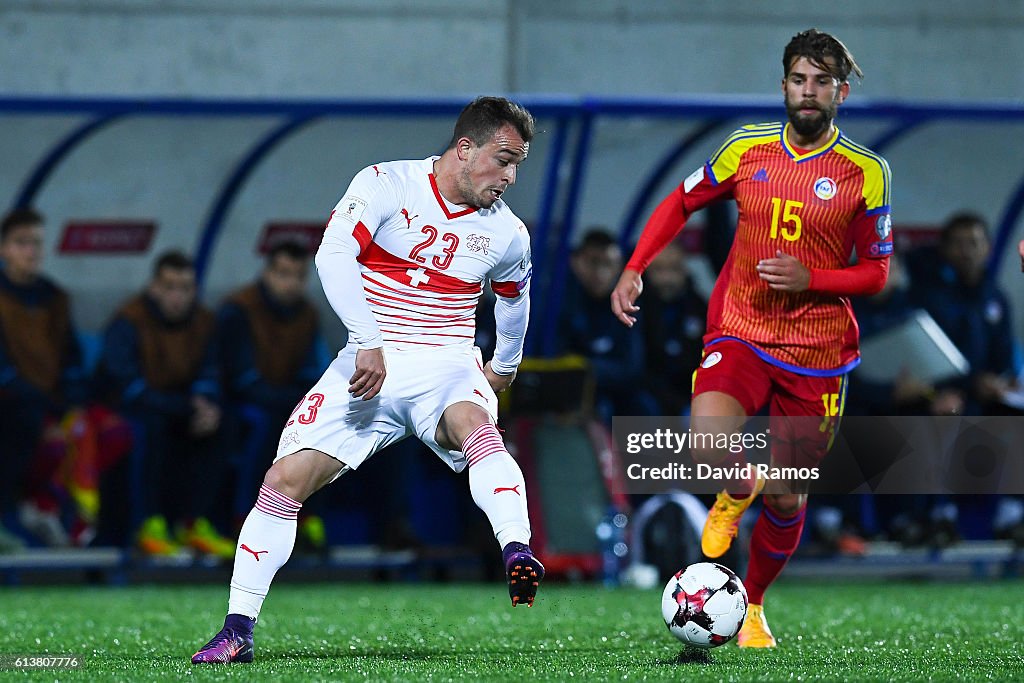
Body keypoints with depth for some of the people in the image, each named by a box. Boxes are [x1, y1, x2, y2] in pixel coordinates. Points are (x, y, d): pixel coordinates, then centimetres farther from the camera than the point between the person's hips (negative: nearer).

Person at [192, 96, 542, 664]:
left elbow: (513, 297, 29)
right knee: (285, 479, -10)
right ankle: (237, 630, -3)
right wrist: (370, 344, -30)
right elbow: (333, 256, -20)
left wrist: (505, 365, 39)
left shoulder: (507, 234, 5)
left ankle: (517, 553, -54)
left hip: (446, 367, 1)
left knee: (476, 426, -35)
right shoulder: (386, 184, -6)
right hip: (370, 363, -1)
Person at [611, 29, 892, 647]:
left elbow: (877, 272, -1)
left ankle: (753, 607, 34)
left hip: (817, 354, 0)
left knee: (789, 501, 7)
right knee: (708, 439, -30)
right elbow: (682, 202, 15)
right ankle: (738, 492, 6)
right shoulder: (748, 149, 1)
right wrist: (633, 269, 3)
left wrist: (810, 279, -18)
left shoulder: (867, 173, -5)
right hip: (741, 333, 0)